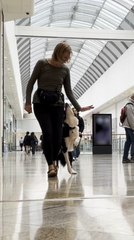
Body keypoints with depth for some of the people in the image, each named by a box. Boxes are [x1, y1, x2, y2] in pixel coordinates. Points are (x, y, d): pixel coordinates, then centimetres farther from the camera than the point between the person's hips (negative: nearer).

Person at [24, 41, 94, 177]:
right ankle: (51, 165, -12)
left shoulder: (65, 70, 4)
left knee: (58, 136, -3)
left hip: (57, 105, 3)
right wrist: (28, 102, -11)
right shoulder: (42, 64, -5)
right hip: (40, 104, -3)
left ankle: (53, 162, 19)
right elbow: (31, 83, -2)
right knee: (48, 133, -17)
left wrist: (79, 108, 3)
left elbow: (69, 92, 9)